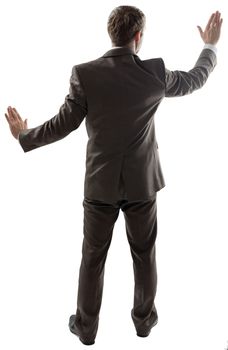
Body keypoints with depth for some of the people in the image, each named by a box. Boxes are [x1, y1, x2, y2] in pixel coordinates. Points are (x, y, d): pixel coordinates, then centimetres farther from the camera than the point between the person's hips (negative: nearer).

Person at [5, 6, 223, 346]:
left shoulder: (84, 74, -14)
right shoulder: (155, 72, -10)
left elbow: (62, 125, -9)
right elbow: (196, 79, 8)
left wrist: (24, 135, 9)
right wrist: (211, 44, 27)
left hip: (101, 183, 0)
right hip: (142, 181, 1)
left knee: (93, 257, 15)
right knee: (144, 254, 19)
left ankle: (86, 326, 30)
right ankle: (144, 318, 37)